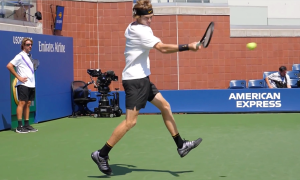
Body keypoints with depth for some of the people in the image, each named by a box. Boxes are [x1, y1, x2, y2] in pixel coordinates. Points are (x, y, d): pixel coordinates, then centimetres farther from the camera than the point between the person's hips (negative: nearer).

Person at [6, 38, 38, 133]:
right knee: (22, 103, -7)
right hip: (23, 85, -8)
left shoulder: (29, 56, 17)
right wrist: (18, 77, -15)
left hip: (31, 85, 8)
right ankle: (19, 126, -5)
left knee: (28, 104, 8)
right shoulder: (20, 56, -6)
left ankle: (27, 125, 13)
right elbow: (9, 66, -15)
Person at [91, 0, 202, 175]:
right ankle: (101, 154, -4)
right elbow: (163, 48, -28)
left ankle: (181, 145, 20)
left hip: (142, 78, 10)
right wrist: (188, 47, -28)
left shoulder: (133, 28, 10)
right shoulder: (140, 31, -19)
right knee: (131, 121, -11)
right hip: (134, 80, -10)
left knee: (165, 106, 12)